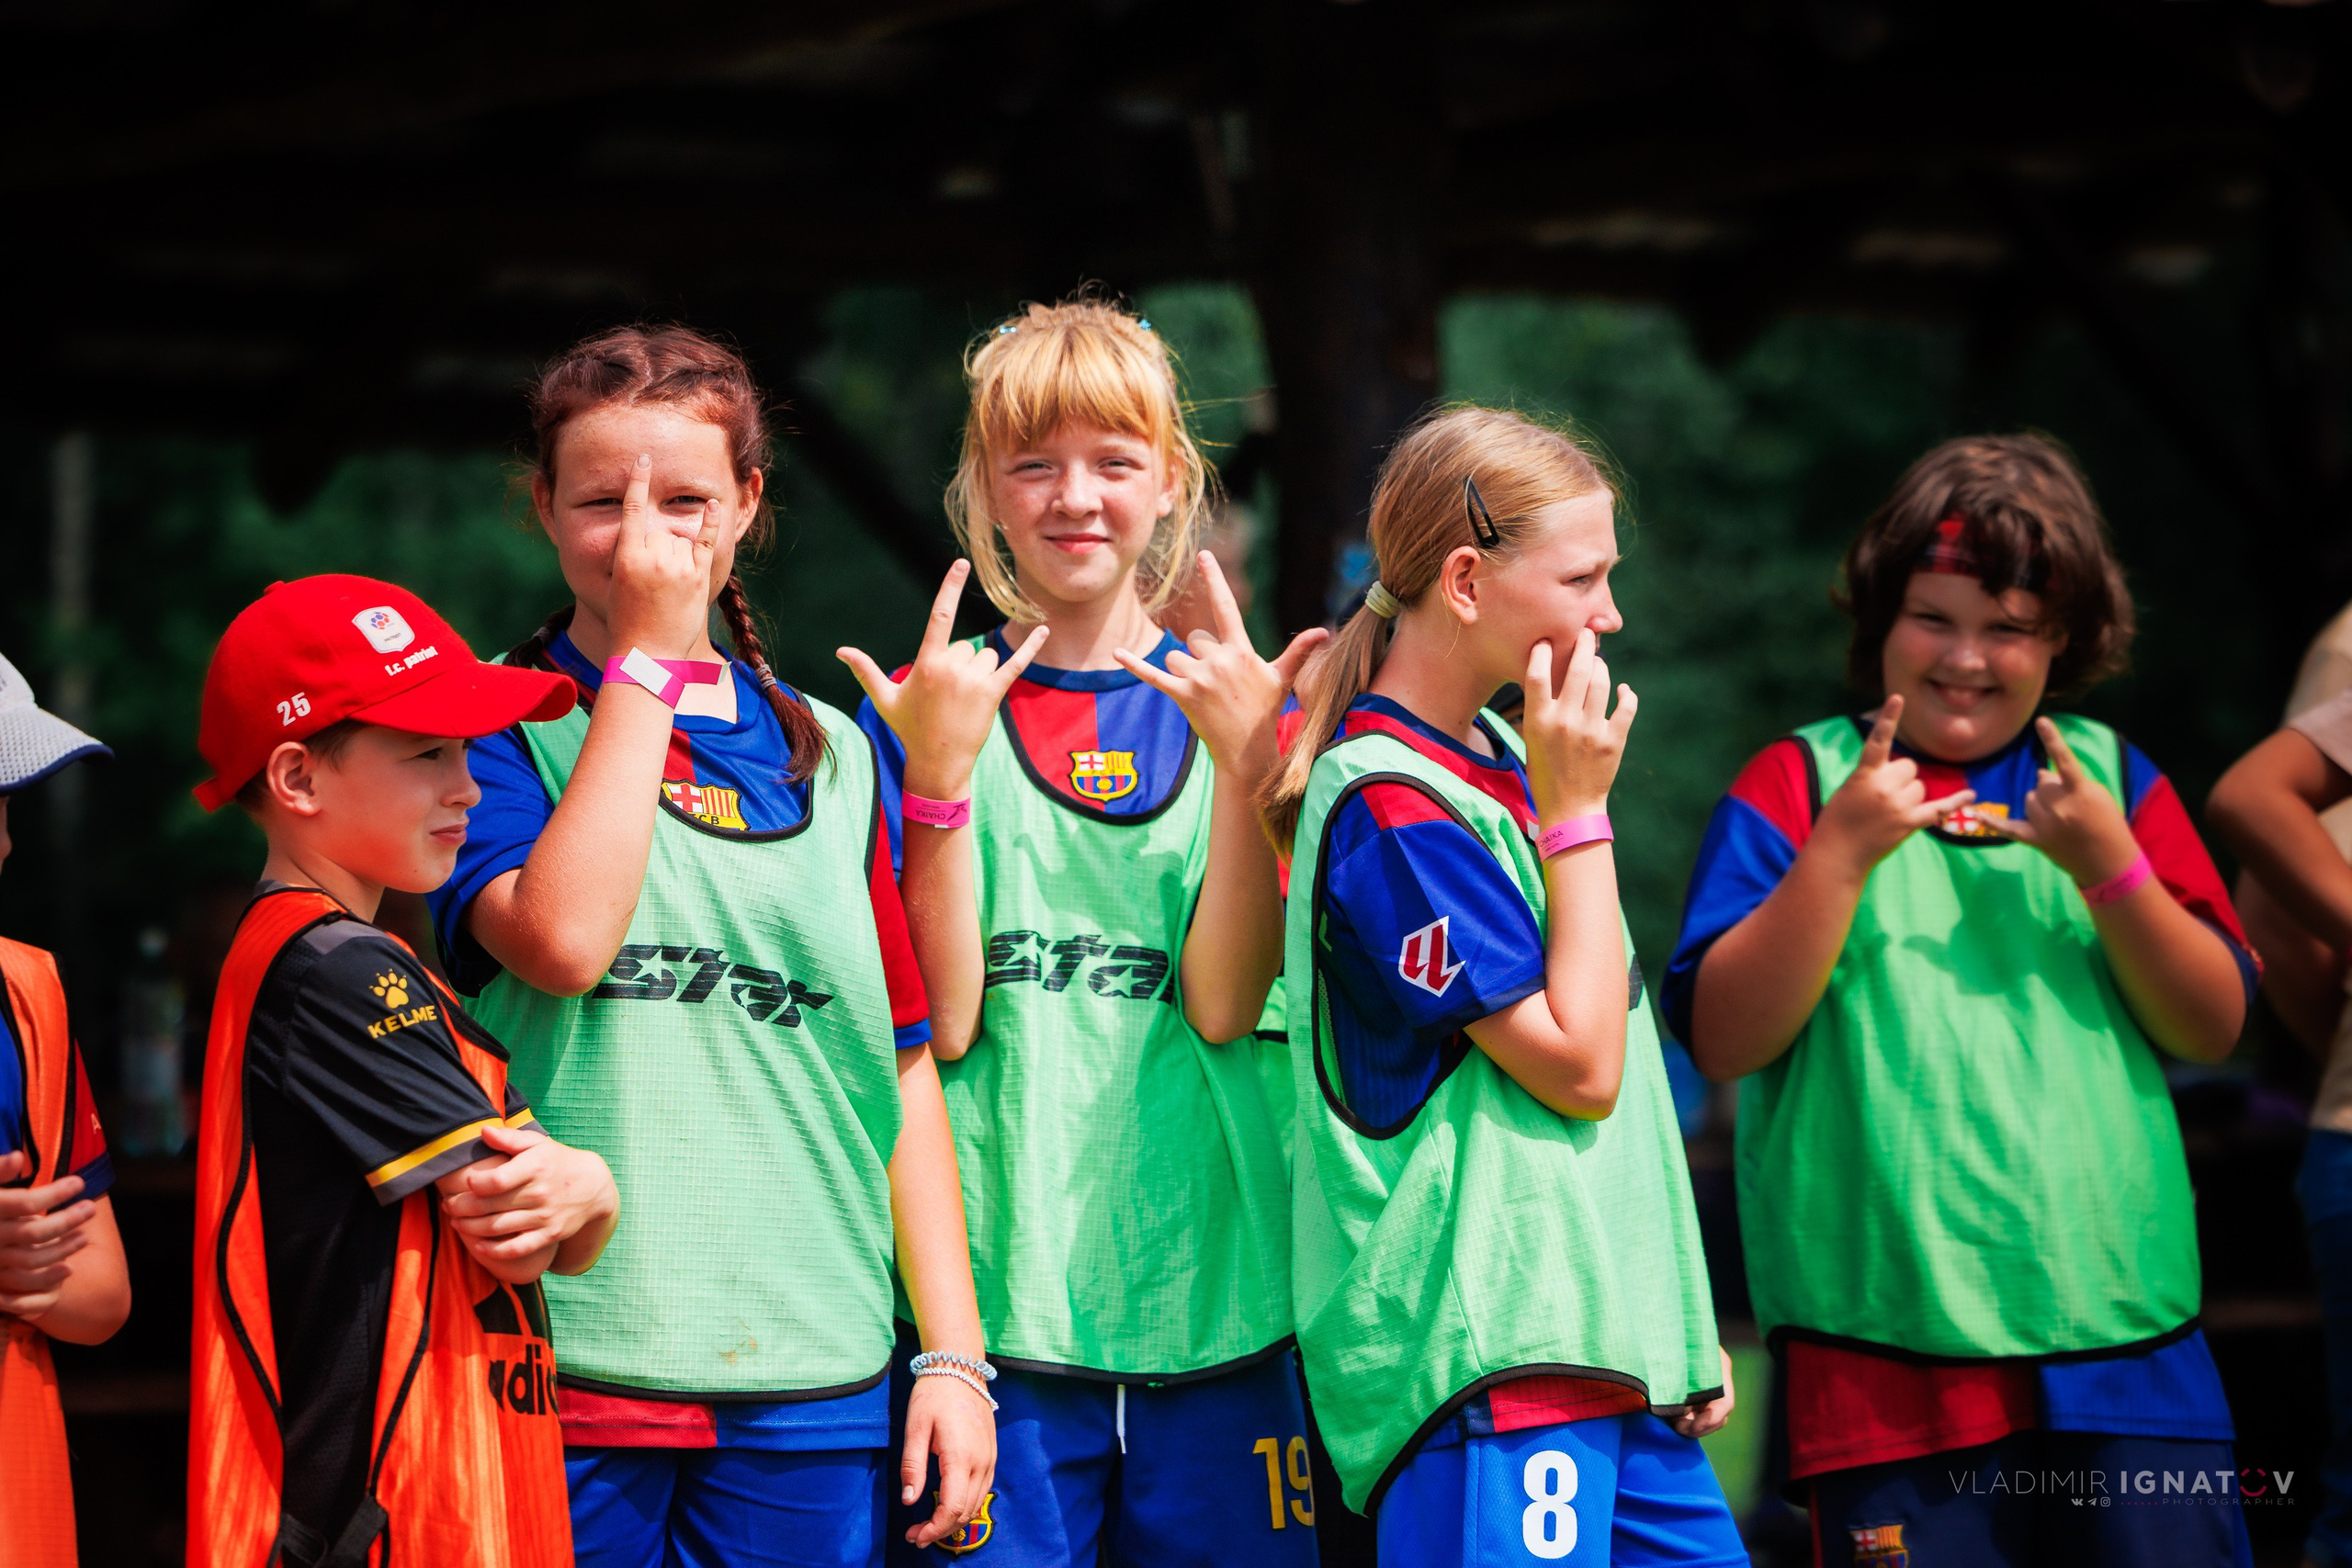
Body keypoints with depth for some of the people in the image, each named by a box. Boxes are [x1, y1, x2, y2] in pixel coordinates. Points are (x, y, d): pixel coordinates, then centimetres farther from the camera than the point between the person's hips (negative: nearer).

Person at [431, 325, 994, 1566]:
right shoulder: (491, 729, 2)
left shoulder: (829, 755, 13)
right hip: (563, 1365, -3)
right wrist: (647, 657, -11)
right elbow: (562, 940, -18)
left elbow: (903, 1069, 13)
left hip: (810, 1376, 3)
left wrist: (953, 1356, 6)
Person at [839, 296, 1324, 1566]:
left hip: (1215, 1295, 2)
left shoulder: (1226, 700, 7)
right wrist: (939, 773, -15)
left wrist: (1245, 763, -14)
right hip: (999, 1297, -2)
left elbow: (1224, 1005, -4)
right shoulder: (927, 706, 3)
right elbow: (943, 1019, -6)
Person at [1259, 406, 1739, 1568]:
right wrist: (1579, 813, -12)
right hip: (1485, 1368, -9)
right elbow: (1578, 1067, -16)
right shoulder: (1393, 806, -14)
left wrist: (1680, 1327, 20)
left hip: (1604, 1350, 9)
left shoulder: (1496, 756, 15)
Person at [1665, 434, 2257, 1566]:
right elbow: (1724, 1037, -5)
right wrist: (1843, 851, -13)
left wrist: (2106, 866, -8)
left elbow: (2212, 1027, 6)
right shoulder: (1798, 784, 5)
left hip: (2124, 1334, 2)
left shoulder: (2111, 778, 12)